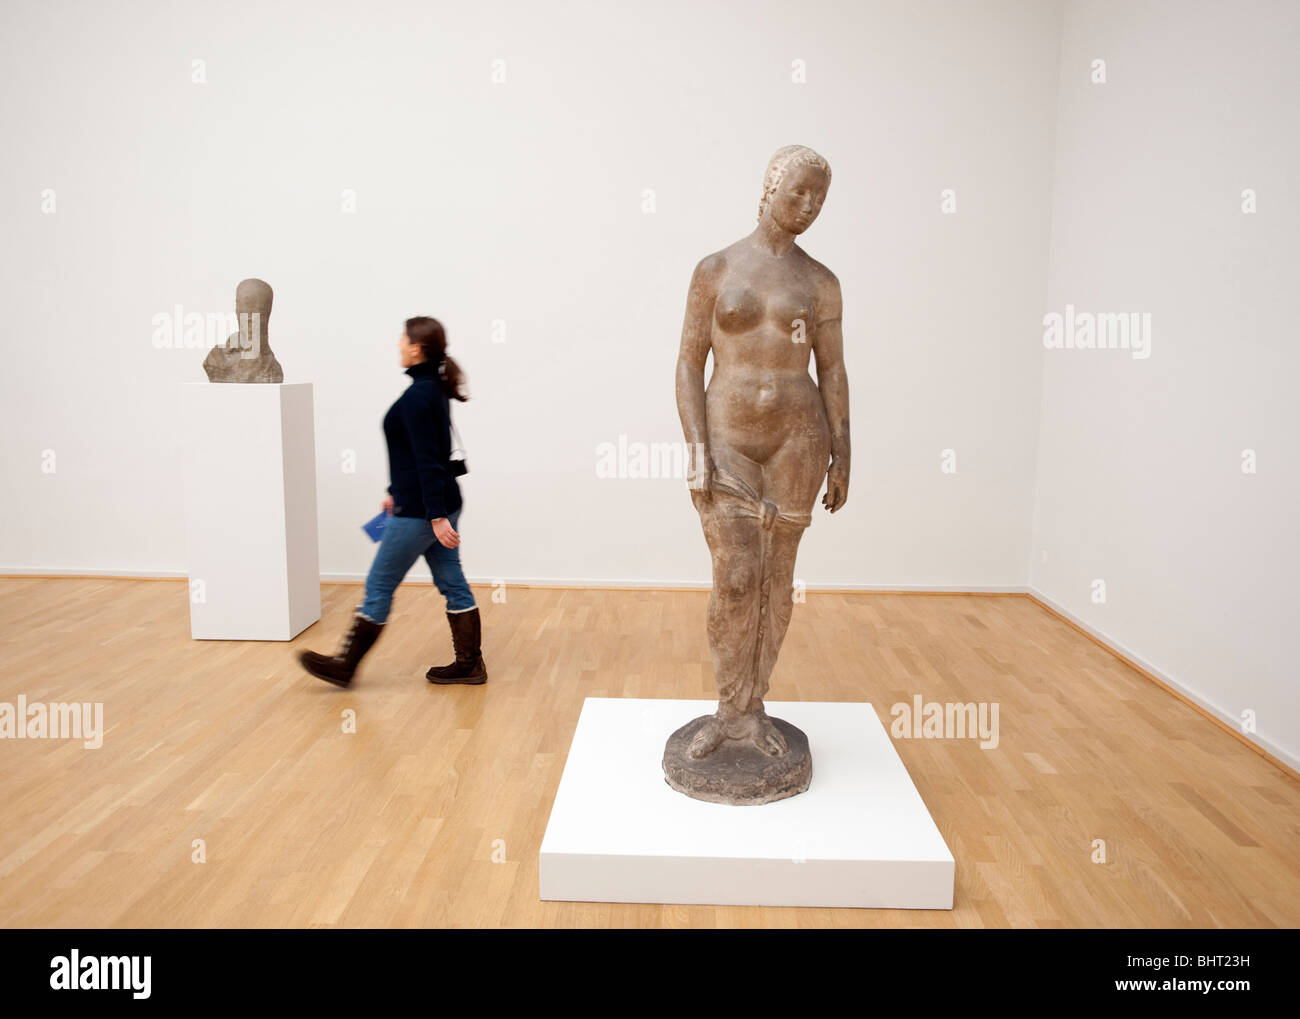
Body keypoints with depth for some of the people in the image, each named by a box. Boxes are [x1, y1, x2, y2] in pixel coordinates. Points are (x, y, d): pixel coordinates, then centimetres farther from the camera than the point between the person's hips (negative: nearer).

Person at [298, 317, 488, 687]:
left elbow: (428, 460, -24)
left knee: (379, 586, 3)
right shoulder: (434, 389, 10)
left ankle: (344, 667, 17)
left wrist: (436, 517, -25)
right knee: (452, 584, 12)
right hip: (442, 503, 10)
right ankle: (469, 665, 19)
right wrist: (398, 492, 26)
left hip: (420, 511, -10)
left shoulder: (417, 396, -19)